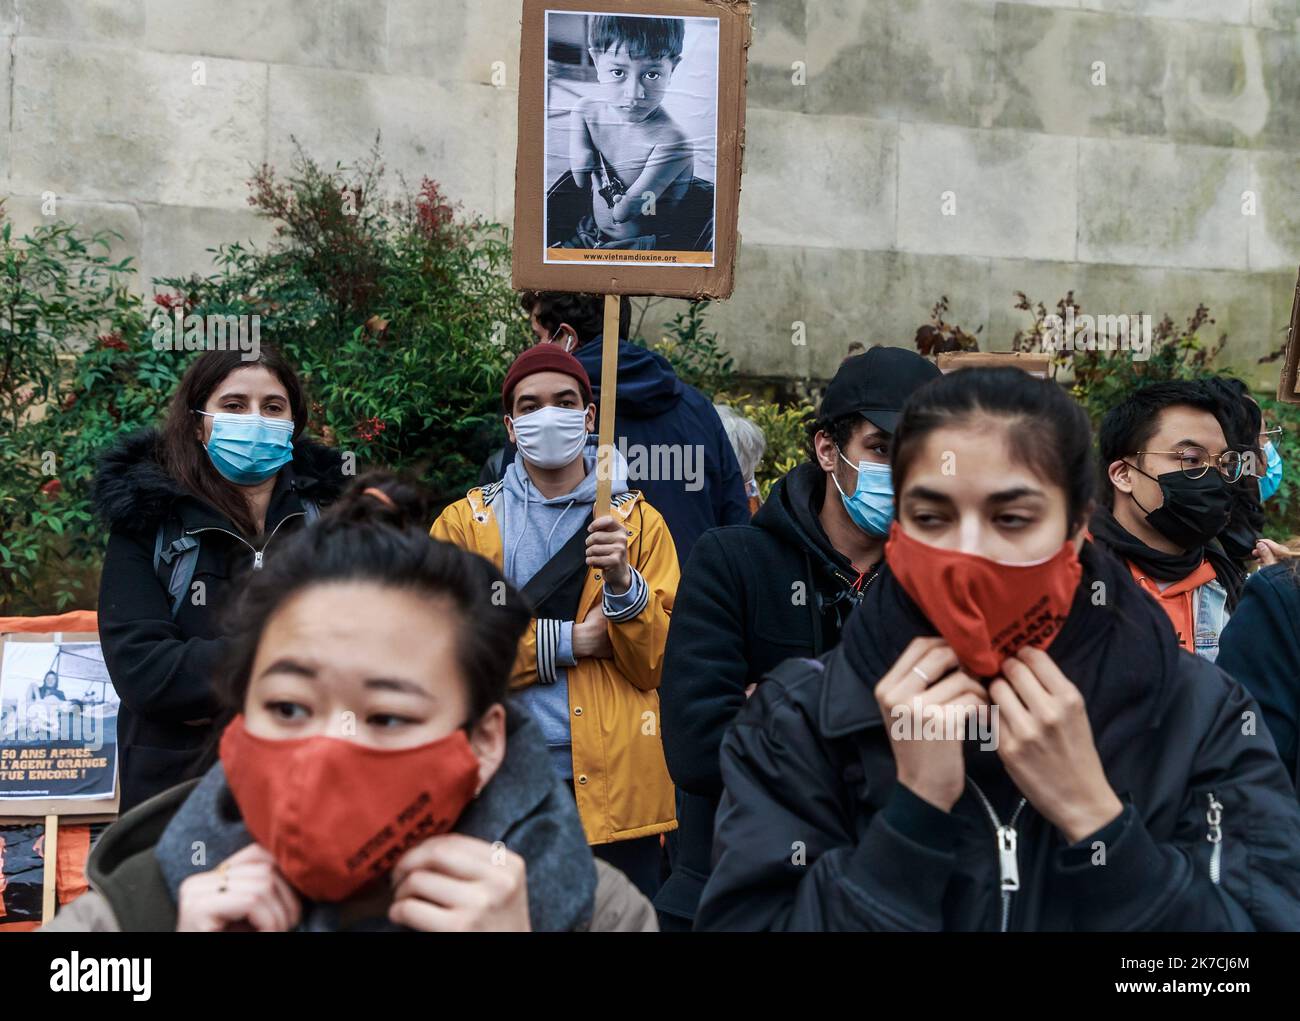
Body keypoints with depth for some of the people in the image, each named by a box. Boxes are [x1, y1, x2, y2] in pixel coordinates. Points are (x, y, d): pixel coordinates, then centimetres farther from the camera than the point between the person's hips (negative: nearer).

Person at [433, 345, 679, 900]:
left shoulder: (638, 520, 7)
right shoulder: (463, 523, 6)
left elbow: (658, 663, 1)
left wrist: (623, 581, -16)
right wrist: (567, 641, -10)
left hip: (615, 786, 1)